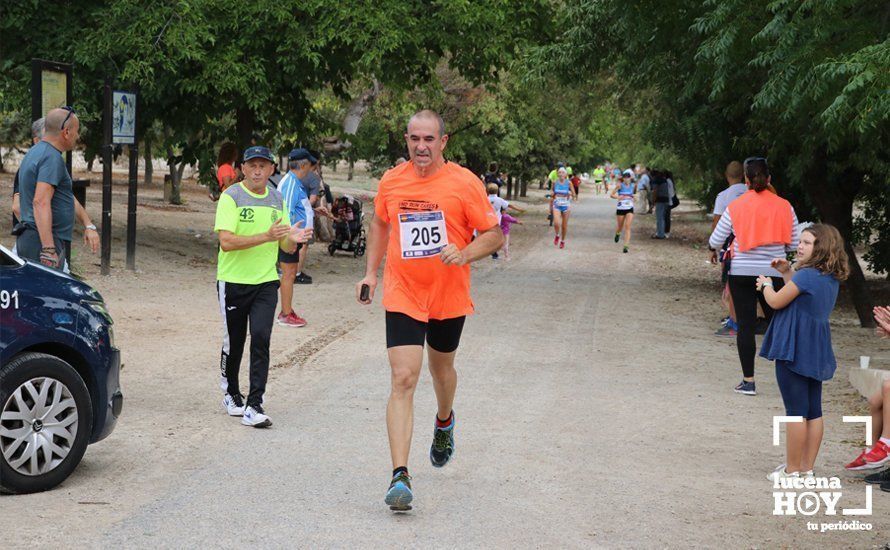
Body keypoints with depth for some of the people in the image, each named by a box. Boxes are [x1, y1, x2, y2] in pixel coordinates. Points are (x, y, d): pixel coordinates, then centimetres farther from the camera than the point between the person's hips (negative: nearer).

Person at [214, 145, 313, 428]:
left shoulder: (277, 200, 9)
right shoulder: (231, 197, -7)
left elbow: (286, 247, 14)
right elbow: (226, 241, -19)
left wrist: (293, 239, -11)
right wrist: (266, 237, -26)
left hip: (266, 282, 3)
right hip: (233, 281, -3)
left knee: (261, 338, -11)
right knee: (234, 341, 9)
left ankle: (254, 406, -11)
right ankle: (230, 394, 33)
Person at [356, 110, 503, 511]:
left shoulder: (464, 183, -9)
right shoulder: (390, 182, -1)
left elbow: (495, 235, -6)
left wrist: (464, 254, -24)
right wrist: (371, 272, 11)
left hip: (449, 298, 0)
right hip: (402, 298, 0)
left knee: (442, 366, 21)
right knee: (403, 379, -13)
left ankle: (444, 422, 57)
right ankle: (400, 476, -17)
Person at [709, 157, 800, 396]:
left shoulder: (735, 207, -5)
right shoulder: (784, 206, -1)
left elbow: (715, 241, 0)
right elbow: (795, 243, 4)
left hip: (741, 273, -1)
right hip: (773, 273, 1)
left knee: (746, 325, 4)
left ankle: (748, 381, 5)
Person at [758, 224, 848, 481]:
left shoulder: (806, 275, -19)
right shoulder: (831, 278, 8)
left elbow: (776, 301, -11)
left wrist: (766, 285, 8)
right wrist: (786, 272, 11)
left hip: (794, 351, -9)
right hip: (816, 352, 9)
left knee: (796, 411, -3)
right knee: (813, 410, 11)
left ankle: (792, 470, 3)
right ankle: (807, 467, 17)